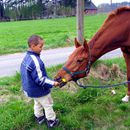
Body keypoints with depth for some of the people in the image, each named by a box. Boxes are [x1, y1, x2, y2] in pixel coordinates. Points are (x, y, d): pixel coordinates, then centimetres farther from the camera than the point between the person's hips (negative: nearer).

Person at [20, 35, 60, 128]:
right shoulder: (35, 61, -32)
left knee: (38, 104, 29)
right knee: (48, 105, 14)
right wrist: (53, 83, -23)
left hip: (30, 89, 9)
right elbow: (40, 79, -30)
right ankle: (52, 121, 31)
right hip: (39, 90, -8)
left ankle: (39, 118, 48)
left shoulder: (26, 57, -3)